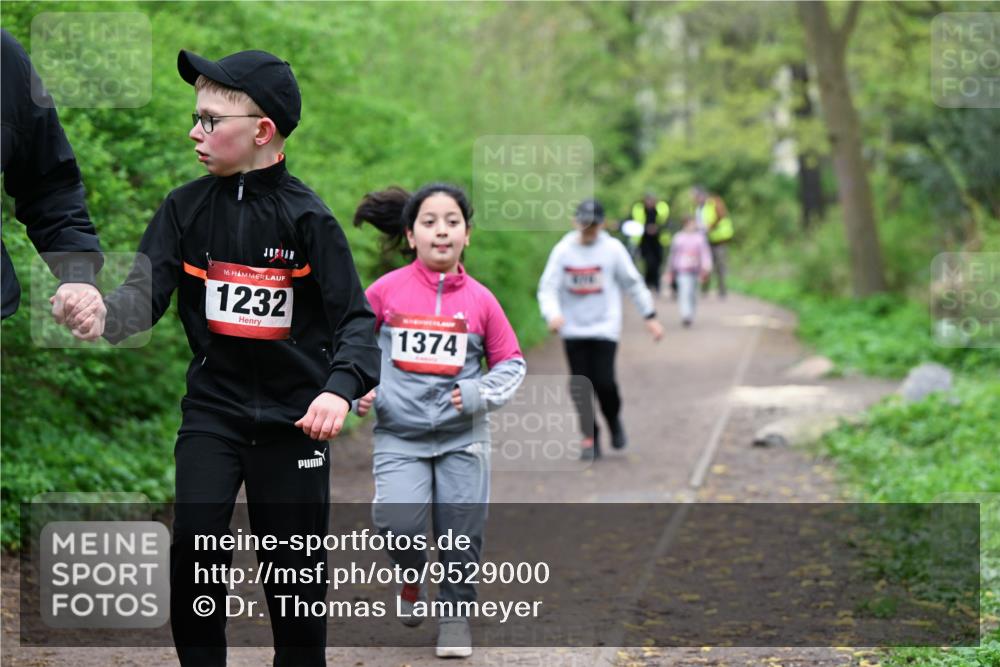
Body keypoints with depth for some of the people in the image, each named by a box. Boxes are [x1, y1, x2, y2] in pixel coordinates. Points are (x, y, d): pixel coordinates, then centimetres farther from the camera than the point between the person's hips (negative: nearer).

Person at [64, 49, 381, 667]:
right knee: (195, 546, -11)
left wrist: (339, 388, -30)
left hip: (293, 412, -2)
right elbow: (145, 296, -7)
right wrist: (97, 313, -30)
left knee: (295, 566, 6)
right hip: (214, 402, 2)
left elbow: (355, 317, -12)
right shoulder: (186, 208, -1)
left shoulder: (306, 216, -10)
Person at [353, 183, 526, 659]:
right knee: (398, 521, -19)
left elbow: (511, 362, 9)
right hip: (399, 433, -1)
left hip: (462, 436, 1)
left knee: (461, 534, 4)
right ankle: (411, 580, 14)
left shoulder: (480, 300, -1)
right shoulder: (386, 290, -3)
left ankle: (455, 613, 28)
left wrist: (480, 395, -7)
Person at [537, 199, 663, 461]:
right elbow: (547, 287, -4)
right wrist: (553, 314, -23)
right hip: (573, 330, 1)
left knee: (604, 382, -11)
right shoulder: (562, 250, -2)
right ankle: (590, 438, 12)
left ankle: (614, 421, 19)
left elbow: (633, 283, 6)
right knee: (580, 385, 0)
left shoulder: (613, 249, -3)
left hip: (604, 327, -1)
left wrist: (650, 317, 7)